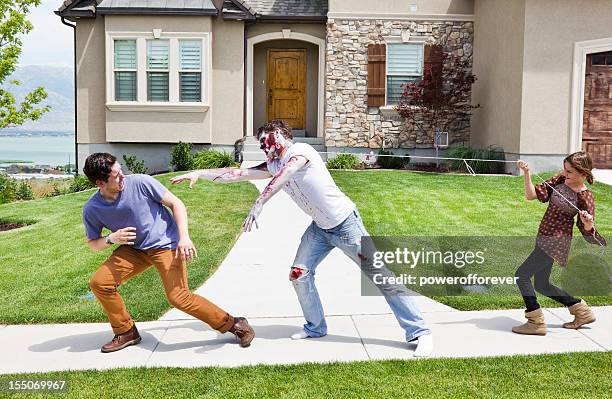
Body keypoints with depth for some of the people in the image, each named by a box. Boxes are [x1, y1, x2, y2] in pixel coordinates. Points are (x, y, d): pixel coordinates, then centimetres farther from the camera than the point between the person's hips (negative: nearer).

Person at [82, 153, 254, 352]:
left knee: (179, 297, -19)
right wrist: (111, 239, -18)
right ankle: (126, 332, 13)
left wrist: (184, 238, -21)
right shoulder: (92, 209, -9)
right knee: (99, 283, -8)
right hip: (134, 250, 5)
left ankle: (234, 324, -6)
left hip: (166, 244, -5)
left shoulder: (140, 182, -18)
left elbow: (176, 203, -10)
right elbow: (93, 244, 6)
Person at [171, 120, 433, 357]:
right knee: (299, 275, 4)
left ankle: (419, 332, 0)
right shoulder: (272, 165, 8)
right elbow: (238, 174, 6)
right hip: (320, 228, 8)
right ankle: (315, 328, 23)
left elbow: (280, 179, -31)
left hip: (345, 223, -8)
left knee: (380, 275, -7)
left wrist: (257, 206, -37)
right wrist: (198, 174, 1)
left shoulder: (300, 150, -16)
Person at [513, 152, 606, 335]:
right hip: (545, 239, 9)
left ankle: (536, 323, 2)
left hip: (556, 242, -9)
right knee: (541, 285, 19)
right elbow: (531, 195, -1)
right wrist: (527, 173, -14)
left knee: (521, 275, -9)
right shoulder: (559, 180, 3)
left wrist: (587, 222, -30)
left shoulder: (584, 197, -15)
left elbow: (588, 231, -8)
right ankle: (582, 312, 33)